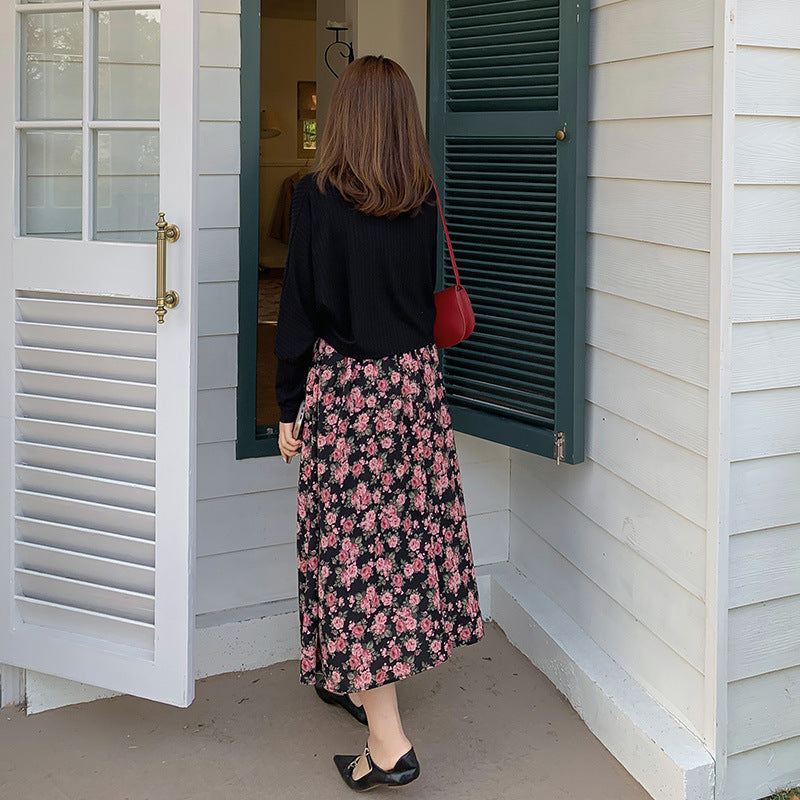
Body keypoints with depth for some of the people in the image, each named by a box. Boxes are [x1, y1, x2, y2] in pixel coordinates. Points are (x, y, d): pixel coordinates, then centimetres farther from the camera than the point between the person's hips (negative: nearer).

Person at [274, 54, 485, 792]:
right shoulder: (424, 203, 3)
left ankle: (388, 742, -4)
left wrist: (289, 407, 0)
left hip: (344, 387, -5)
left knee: (354, 545, -3)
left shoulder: (318, 197, -10)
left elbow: (299, 309, -8)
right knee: (407, 534, 15)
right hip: (416, 381, 5)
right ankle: (363, 681, 35)